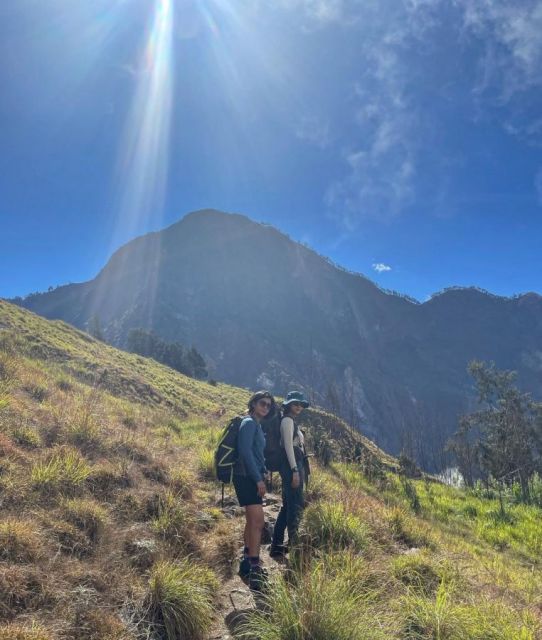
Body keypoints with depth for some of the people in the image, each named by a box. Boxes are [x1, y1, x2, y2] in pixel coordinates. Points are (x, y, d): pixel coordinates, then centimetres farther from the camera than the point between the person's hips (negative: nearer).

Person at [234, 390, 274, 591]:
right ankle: (254, 569, -13)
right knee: (257, 521, -15)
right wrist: (258, 479, -21)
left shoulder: (257, 425, 18)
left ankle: (246, 563, 27)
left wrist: (263, 473, 14)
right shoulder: (249, 423, -12)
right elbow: (245, 452, -21)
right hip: (247, 478, -11)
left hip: (253, 479, 11)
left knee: (252, 521, 16)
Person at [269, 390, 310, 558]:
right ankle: (293, 543, -6)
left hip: (294, 465, 10)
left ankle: (276, 545, 17)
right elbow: (288, 445, -17)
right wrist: (295, 470, -21)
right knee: (297, 504, -9)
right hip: (292, 465, -10)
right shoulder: (287, 420, -8)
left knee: (288, 505, 12)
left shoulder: (291, 421, 20)